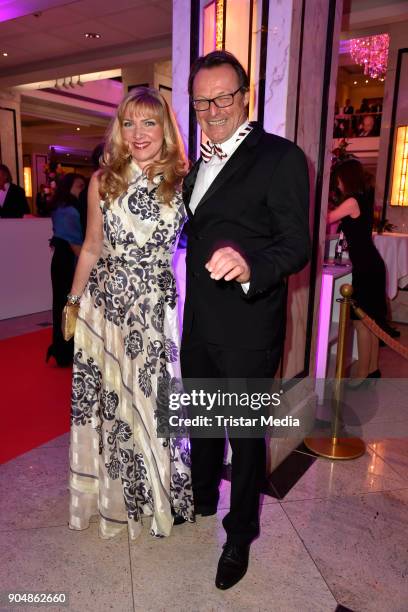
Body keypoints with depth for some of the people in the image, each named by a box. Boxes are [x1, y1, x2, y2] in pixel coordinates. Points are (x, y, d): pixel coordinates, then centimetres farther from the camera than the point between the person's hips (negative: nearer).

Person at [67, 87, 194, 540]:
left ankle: (157, 496, 38)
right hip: (105, 306, 1)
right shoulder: (103, 181, 1)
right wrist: (73, 302, 10)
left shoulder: (183, 183, -1)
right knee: (108, 399, 11)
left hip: (158, 308, 0)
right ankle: (112, 497, 37)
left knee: (154, 400, 10)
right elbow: (92, 249, 7)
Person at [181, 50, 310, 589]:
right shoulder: (200, 164, 12)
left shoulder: (281, 158, -12)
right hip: (199, 326, 7)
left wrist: (249, 264, -38)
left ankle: (240, 535, 36)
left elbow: (297, 245, -17)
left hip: (247, 331, -7)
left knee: (246, 435, 11)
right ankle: (202, 502, 49)